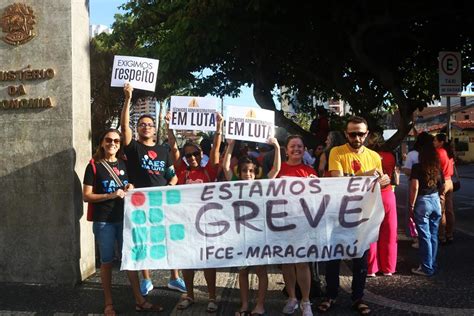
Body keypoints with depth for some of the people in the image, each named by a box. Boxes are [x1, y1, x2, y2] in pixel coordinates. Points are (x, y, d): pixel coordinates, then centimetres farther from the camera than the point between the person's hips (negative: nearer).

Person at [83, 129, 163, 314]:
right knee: (107, 262, 6)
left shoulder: (123, 164, 9)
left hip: (124, 218, 4)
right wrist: (111, 195, -20)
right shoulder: (94, 166, -5)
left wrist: (130, 189, -2)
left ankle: (139, 301, 17)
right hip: (103, 221, -4)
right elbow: (86, 196, -8)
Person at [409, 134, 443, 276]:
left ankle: (427, 268, 7)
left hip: (422, 202, -5)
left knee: (425, 236, 1)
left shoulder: (417, 167, -10)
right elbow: (442, 186, 12)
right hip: (436, 201, 5)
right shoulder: (438, 168, 6)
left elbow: (415, 187, -16)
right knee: (433, 235, 14)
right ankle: (433, 265, 22)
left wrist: (411, 206, -10)